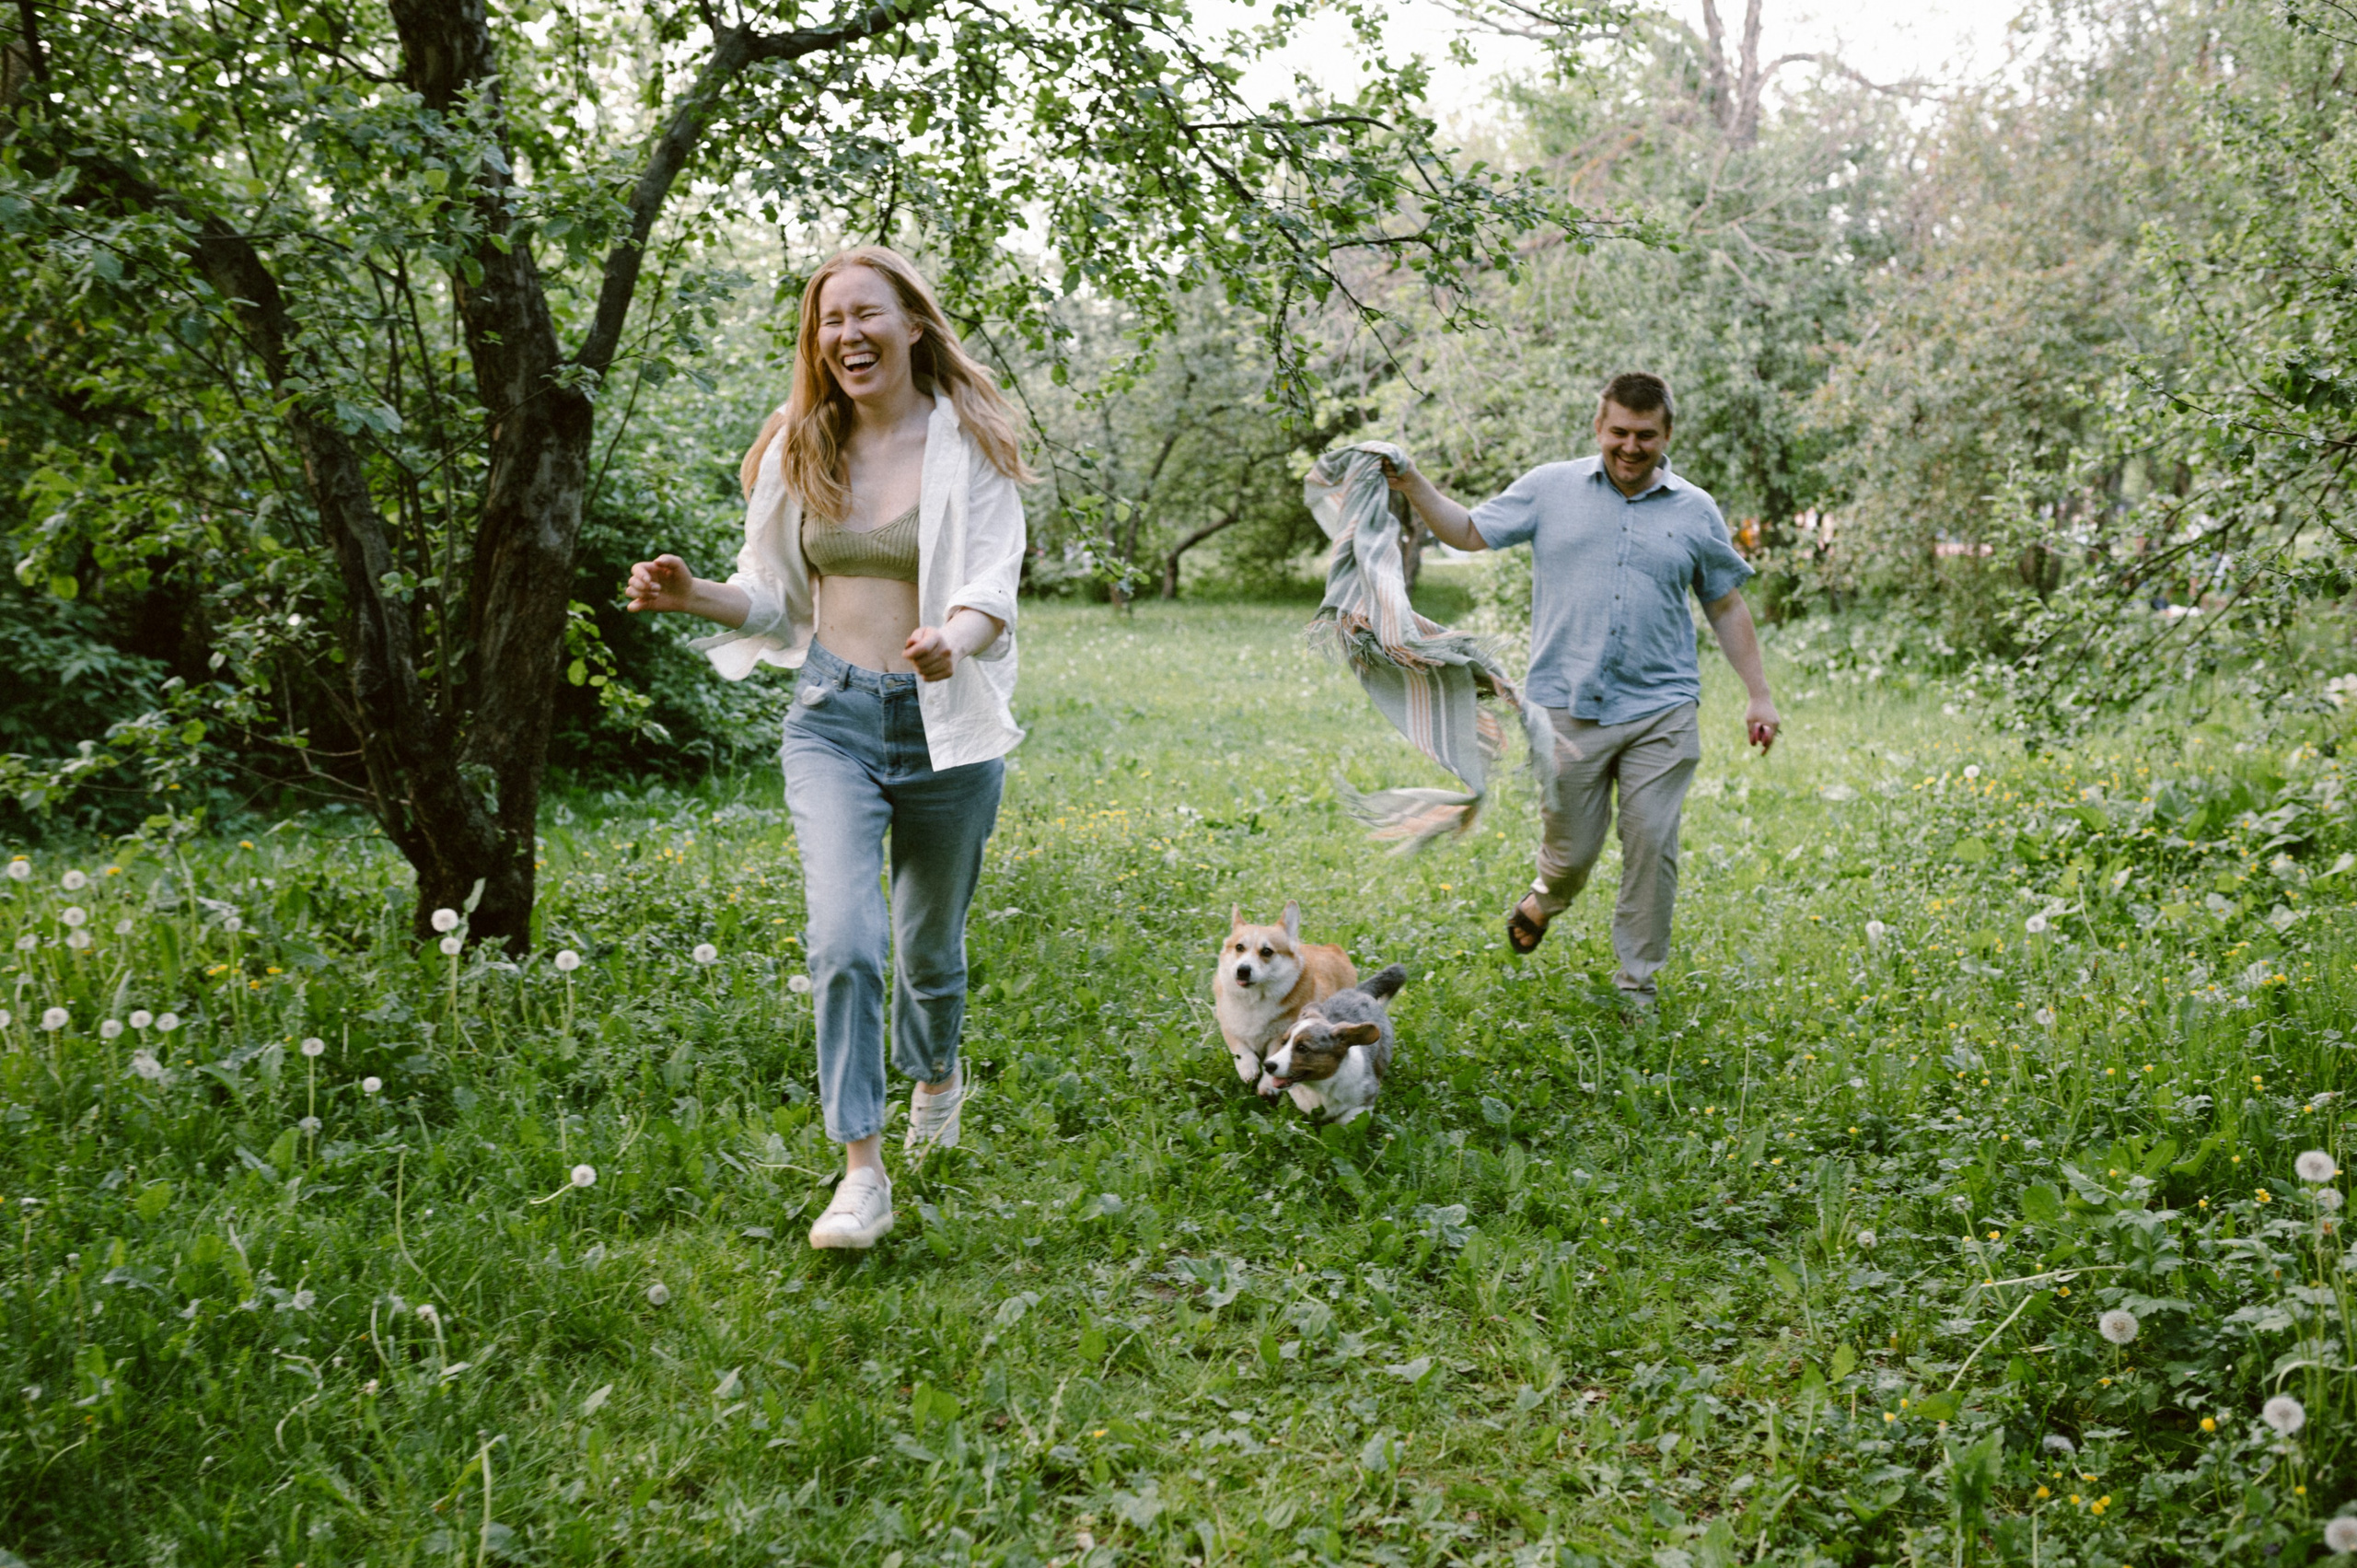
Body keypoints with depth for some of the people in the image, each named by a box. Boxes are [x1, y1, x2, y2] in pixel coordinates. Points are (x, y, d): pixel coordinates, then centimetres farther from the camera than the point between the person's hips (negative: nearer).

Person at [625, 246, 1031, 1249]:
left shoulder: (968, 446, -5)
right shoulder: (801, 450, 7)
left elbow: (994, 585, -15)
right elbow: (775, 597, 14)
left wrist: (954, 640, -37)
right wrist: (694, 595, -6)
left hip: (944, 725, -2)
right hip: (830, 717, 2)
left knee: (929, 943, 15)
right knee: (843, 939, -17)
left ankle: (940, 1074, 48)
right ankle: (862, 1174, -9)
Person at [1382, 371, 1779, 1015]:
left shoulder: (1695, 511, 9)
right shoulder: (1550, 490, 7)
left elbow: (1727, 606, 14)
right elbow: (1471, 532, 11)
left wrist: (1758, 695, 12)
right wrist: (1412, 485, -3)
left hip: (1660, 714, 1)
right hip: (1568, 709, -1)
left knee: (1651, 848, -2)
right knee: (1570, 851, 6)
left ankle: (1637, 982, 13)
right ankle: (1545, 900, 41)